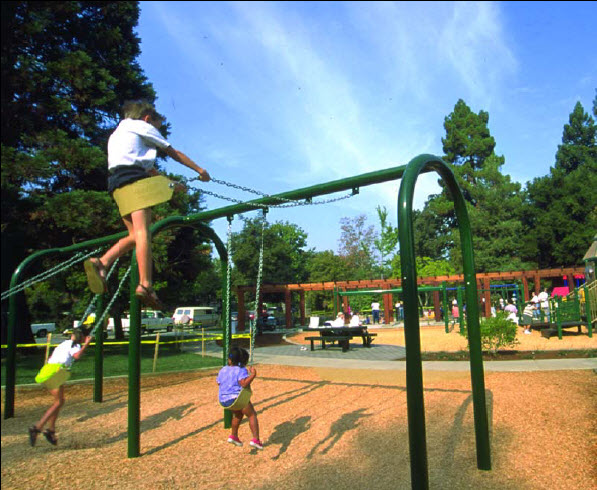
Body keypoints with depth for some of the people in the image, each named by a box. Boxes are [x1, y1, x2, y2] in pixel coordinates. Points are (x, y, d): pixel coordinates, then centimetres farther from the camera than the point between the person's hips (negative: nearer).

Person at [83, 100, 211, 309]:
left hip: (116, 182, 8)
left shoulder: (116, 134, 36)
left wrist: (172, 183, 40)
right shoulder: (142, 127, 13)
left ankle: (100, 263, -12)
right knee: (142, 232, -17)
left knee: (135, 234, 6)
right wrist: (200, 170, 24)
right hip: (134, 179, -8)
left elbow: (148, 168, 37)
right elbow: (173, 153, 16)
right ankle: (145, 284, -27)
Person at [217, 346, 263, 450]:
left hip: (223, 400, 7)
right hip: (237, 399, -7)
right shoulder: (241, 370, -16)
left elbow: (219, 382, 17)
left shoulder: (223, 370, 5)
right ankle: (255, 439, -6)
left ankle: (234, 436, 37)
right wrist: (253, 375, -25)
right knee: (252, 415, 5)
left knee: (238, 414, 31)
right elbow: (244, 384, -29)